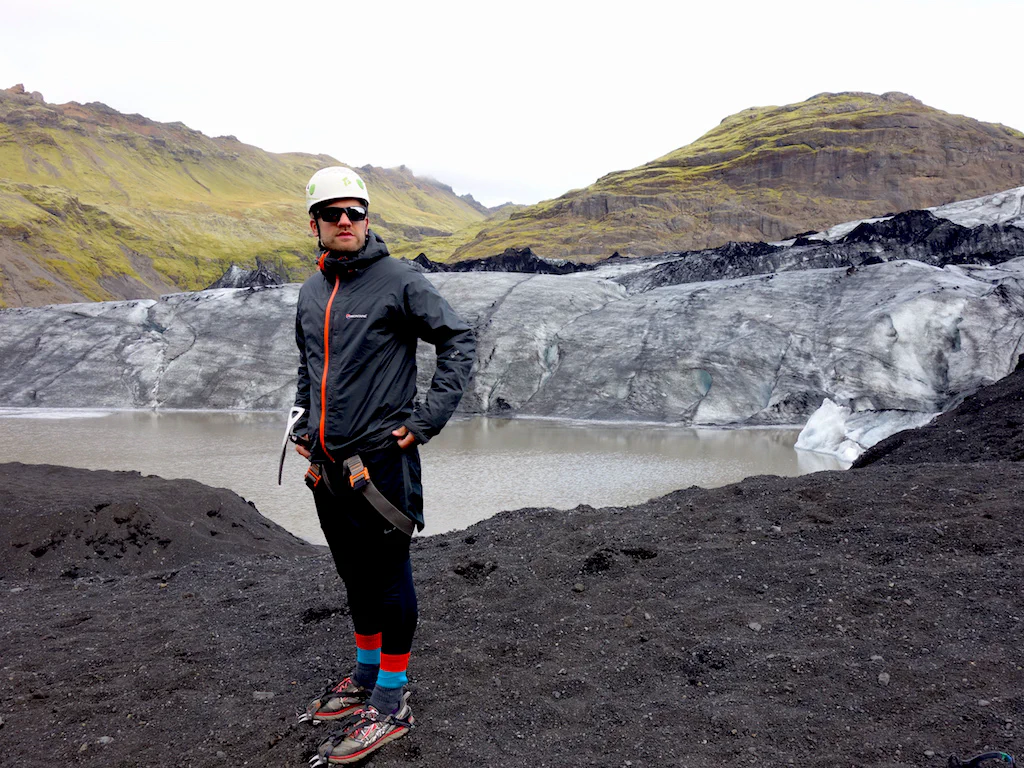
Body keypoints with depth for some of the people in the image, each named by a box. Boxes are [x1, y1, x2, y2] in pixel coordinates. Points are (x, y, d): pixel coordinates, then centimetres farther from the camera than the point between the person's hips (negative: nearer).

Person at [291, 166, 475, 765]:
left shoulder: (398, 280, -9)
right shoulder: (312, 292, 12)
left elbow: (459, 340, -9)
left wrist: (427, 418, -13)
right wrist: (304, 424, 16)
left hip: (380, 460, -7)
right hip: (328, 462, 7)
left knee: (388, 575, 2)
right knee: (355, 573, 18)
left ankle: (392, 703, 14)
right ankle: (367, 674, 36)